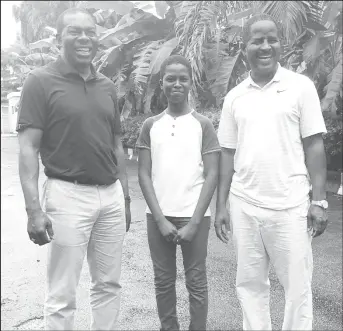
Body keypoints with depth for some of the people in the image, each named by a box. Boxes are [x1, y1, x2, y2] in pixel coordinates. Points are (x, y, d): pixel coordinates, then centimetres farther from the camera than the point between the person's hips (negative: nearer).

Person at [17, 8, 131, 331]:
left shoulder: (107, 86, 11)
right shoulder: (41, 81, -5)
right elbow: (28, 149, -10)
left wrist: (125, 195, 14)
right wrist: (34, 209, -18)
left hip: (111, 195, 6)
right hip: (68, 195, -5)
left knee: (108, 285, 15)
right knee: (62, 296, 5)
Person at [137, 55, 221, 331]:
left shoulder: (203, 124, 0)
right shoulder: (150, 125, 5)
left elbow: (212, 175, -4)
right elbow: (144, 174, 2)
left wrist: (194, 222, -11)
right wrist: (160, 219, -7)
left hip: (194, 217, -2)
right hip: (159, 217, 2)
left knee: (196, 282, 7)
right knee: (163, 281, 12)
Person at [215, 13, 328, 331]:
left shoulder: (301, 86, 0)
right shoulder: (234, 97, 7)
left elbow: (314, 145, -1)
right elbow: (228, 153, 9)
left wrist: (319, 200, -6)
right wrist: (221, 205, 6)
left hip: (290, 205, -2)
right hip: (244, 206, 3)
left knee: (298, 286, 8)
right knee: (250, 284, 13)